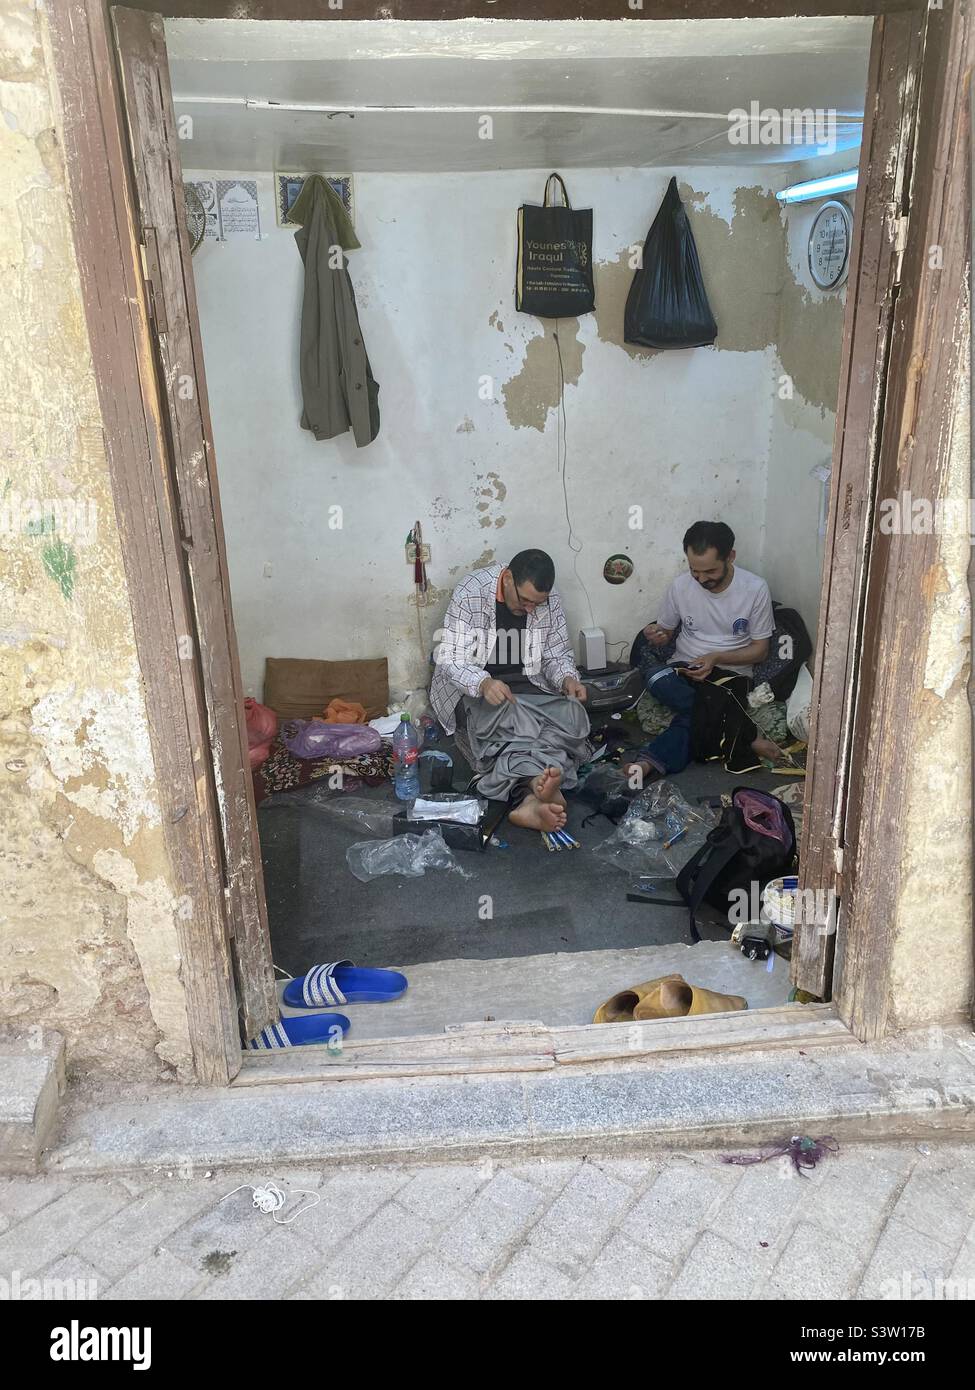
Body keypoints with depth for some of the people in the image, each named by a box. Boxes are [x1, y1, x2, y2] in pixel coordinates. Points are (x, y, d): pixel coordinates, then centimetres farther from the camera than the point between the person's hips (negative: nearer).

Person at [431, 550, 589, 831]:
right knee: (510, 718, -36)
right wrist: (483, 683, -38)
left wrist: (567, 679, -18)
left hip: (529, 684, 4)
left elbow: (557, 655, 6)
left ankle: (531, 797, -49)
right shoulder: (470, 593, -18)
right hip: (475, 688, -3)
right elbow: (448, 658, -19)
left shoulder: (549, 600, -5)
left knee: (571, 714, -27)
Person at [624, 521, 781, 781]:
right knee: (657, 678, -34)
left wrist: (716, 657, -19)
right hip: (684, 669, 3)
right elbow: (666, 633, 13)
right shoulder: (681, 585, -1)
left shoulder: (755, 589, -7)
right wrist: (657, 636, -14)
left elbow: (760, 651, -2)